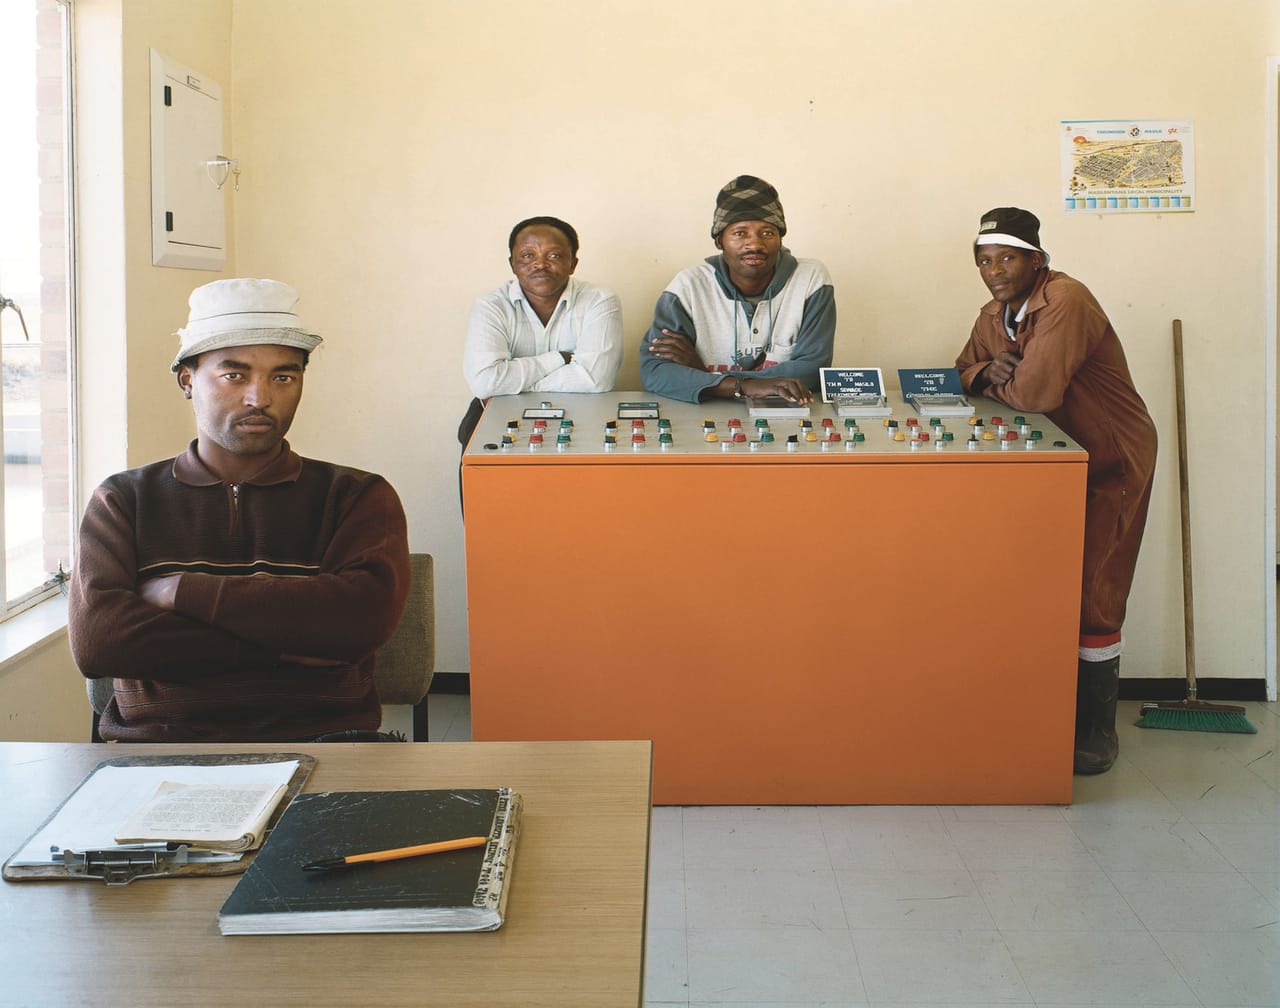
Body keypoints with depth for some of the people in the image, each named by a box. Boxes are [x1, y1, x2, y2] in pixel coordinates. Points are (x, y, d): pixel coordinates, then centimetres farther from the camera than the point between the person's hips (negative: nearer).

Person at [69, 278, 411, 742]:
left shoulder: (356, 496, 13)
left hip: (318, 739, -1)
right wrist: (291, 641, -8)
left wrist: (183, 591, -5)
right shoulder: (124, 499, 15)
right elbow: (94, 641, -3)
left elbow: (366, 613, -9)